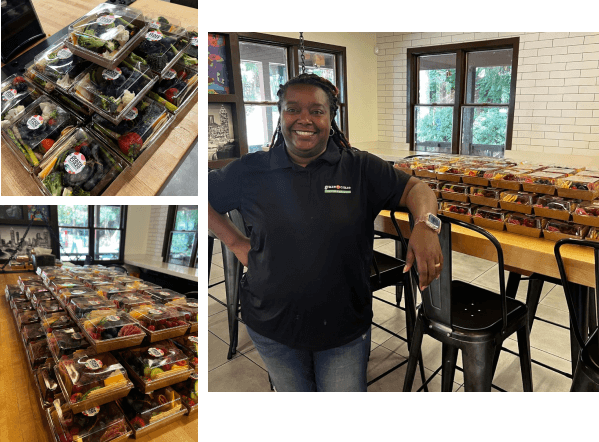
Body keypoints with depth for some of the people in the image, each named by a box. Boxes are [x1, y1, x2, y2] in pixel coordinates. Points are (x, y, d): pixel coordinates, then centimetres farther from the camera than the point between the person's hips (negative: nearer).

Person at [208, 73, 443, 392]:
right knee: (292, 388, 24)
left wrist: (426, 224, -25)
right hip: (272, 329, 2)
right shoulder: (250, 172, -4)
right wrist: (235, 242, -3)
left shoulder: (361, 168, -6)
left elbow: (415, 188, -4)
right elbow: (203, 195, 7)